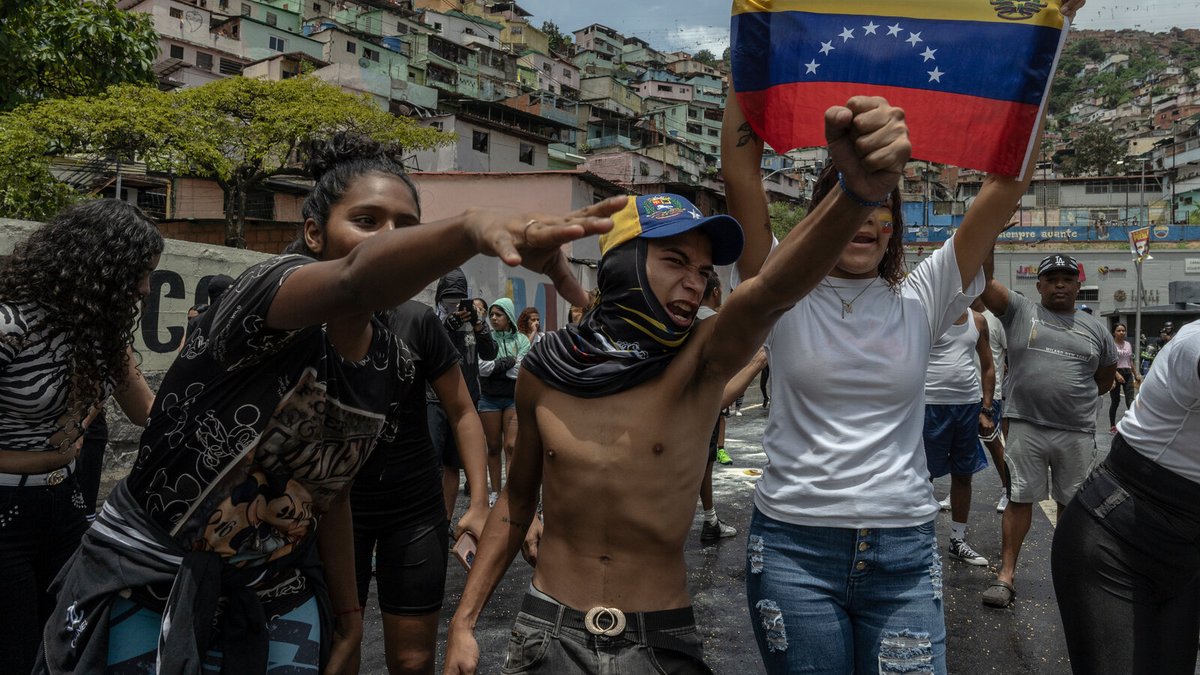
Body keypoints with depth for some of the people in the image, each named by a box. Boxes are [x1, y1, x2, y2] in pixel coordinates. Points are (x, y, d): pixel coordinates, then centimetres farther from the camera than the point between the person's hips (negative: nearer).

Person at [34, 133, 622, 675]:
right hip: (145, 584, -5)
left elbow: (329, 488, 8)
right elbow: (355, 280, -47)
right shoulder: (268, 288, -22)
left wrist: (346, 609, 11)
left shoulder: (393, 364, -3)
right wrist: (474, 227, -65)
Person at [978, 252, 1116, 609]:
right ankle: (1006, 575, 9)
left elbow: (1105, 379, 22)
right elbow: (983, 281, -11)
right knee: (1020, 499, 3)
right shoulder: (1019, 310, 2)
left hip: (1078, 432, 3)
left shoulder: (1095, 329, 11)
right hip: (1025, 428, -3)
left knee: (1073, 503, 13)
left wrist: (1074, 394, 11)